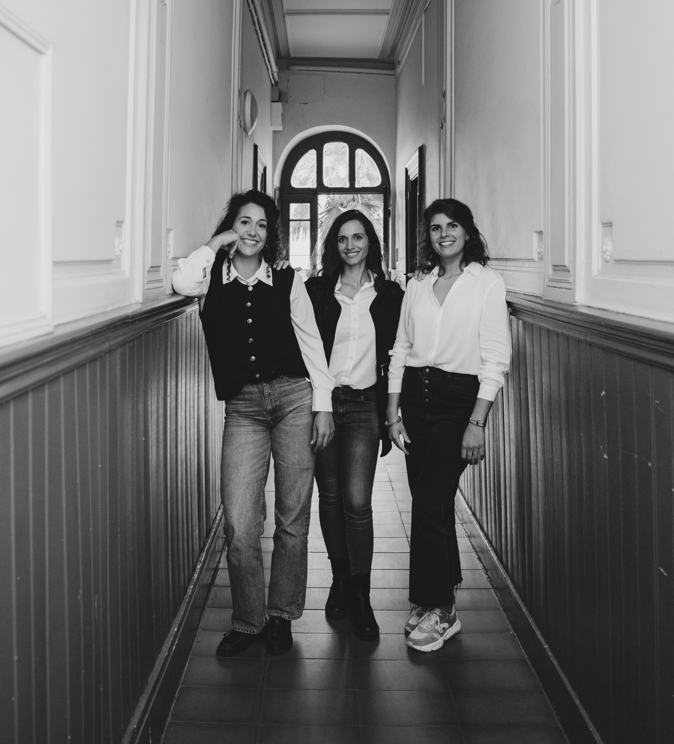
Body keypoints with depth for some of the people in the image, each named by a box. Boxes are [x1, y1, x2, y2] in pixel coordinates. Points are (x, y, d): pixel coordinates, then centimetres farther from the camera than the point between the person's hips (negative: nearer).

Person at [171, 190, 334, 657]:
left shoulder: (287, 281, 8)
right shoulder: (213, 280, 7)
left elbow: (311, 343, 7)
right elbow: (182, 283, -16)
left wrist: (323, 404, 0)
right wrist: (216, 244, -2)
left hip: (294, 396, 1)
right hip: (242, 408, 0)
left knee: (293, 519, 5)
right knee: (239, 527, -7)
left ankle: (281, 616, 21)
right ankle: (247, 621, 13)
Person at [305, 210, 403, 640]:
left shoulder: (389, 295, 5)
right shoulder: (316, 290, 4)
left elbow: (396, 358, 6)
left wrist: (390, 416, 4)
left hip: (364, 405, -1)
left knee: (357, 501, -9)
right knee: (330, 497, 8)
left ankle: (360, 599, 2)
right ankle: (340, 580, 26)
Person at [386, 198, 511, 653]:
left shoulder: (487, 283, -3)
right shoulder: (418, 285, 11)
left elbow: (496, 357, -8)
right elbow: (401, 349, 11)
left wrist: (477, 422, -14)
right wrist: (393, 412, 4)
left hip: (459, 398, -5)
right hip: (415, 394, 5)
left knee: (429, 503, -9)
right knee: (432, 503, 10)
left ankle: (438, 610, 6)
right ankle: (440, 602, 24)